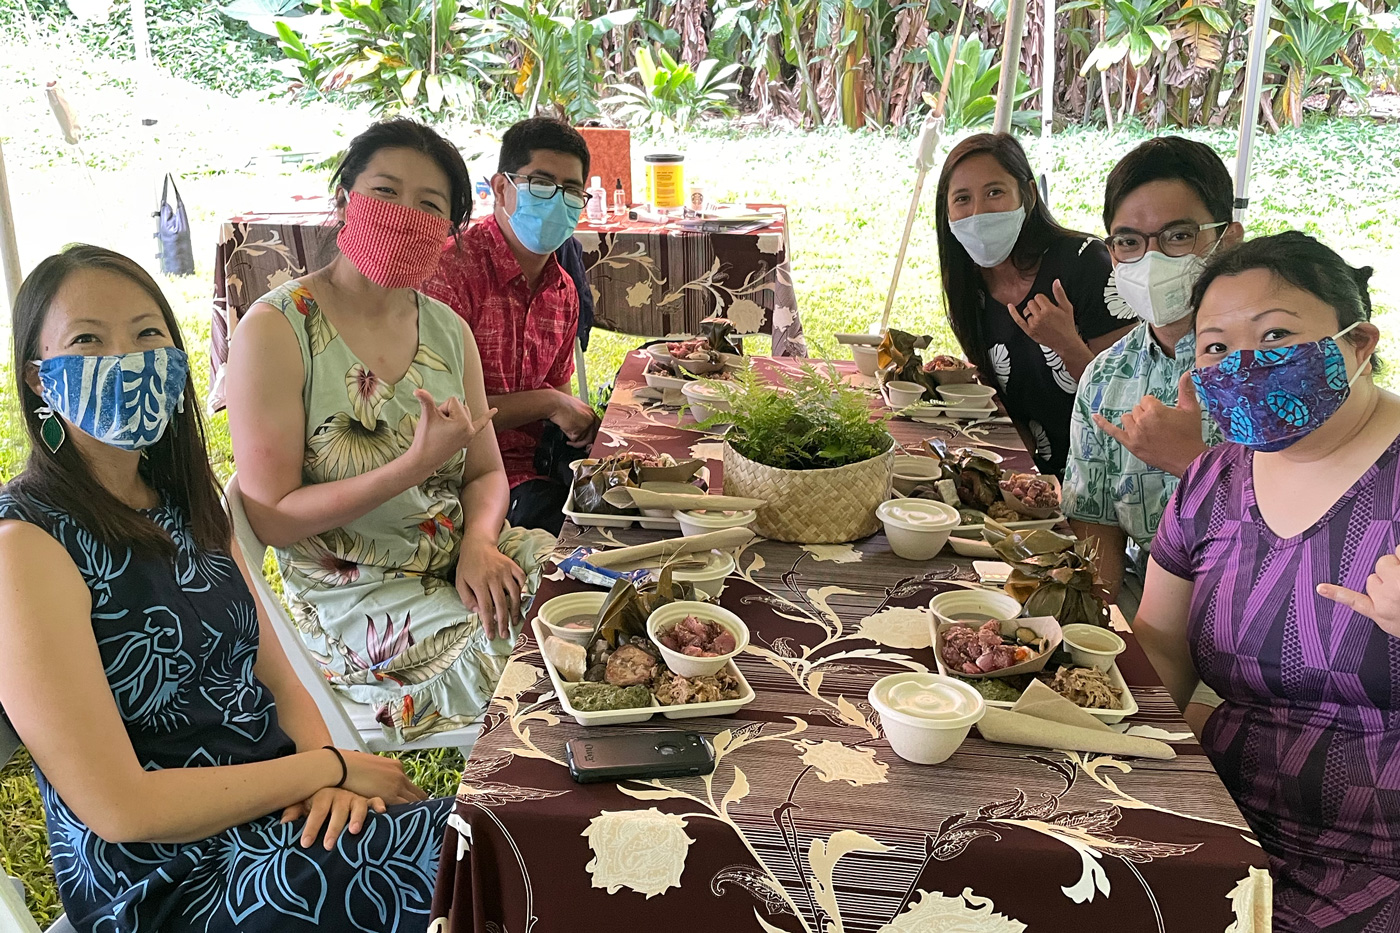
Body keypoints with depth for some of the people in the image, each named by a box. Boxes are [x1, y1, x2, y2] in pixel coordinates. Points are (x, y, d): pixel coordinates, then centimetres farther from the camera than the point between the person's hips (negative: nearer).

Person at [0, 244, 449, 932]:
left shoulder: (187, 501, 9)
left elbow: (270, 672, 10)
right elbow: (120, 808, -17)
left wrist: (324, 768, -11)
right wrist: (332, 765, -13)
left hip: (286, 810, 7)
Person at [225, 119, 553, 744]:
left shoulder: (448, 330, 7)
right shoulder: (275, 330, -12)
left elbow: (487, 473, 10)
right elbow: (272, 519, -15)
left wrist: (480, 543, -13)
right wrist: (416, 464, -25)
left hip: (462, 559, 6)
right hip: (351, 594, -6)